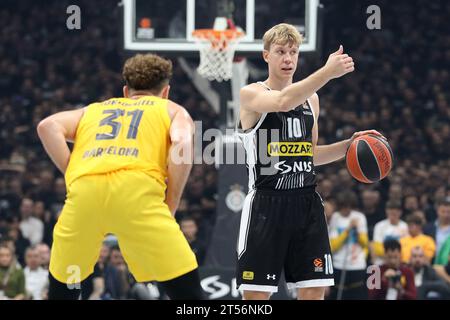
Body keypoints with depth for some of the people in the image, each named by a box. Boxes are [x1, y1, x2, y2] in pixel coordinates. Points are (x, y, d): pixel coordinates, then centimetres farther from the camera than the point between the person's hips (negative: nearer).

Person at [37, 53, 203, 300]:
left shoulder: (93, 110, 36)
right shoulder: (172, 110, 29)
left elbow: (48, 127, 16)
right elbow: (182, 143, 5)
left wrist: (74, 176, 15)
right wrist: (170, 206, 8)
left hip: (84, 189, 3)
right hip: (137, 189, -3)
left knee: (62, 289, 21)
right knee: (187, 290, 3)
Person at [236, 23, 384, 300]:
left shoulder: (311, 98, 14)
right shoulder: (251, 94, -6)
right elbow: (283, 102, -29)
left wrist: (348, 145, 8)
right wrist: (328, 72, -37)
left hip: (307, 203, 5)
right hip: (266, 203, -5)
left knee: (314, 290, 1)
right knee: (256, 293, -4)